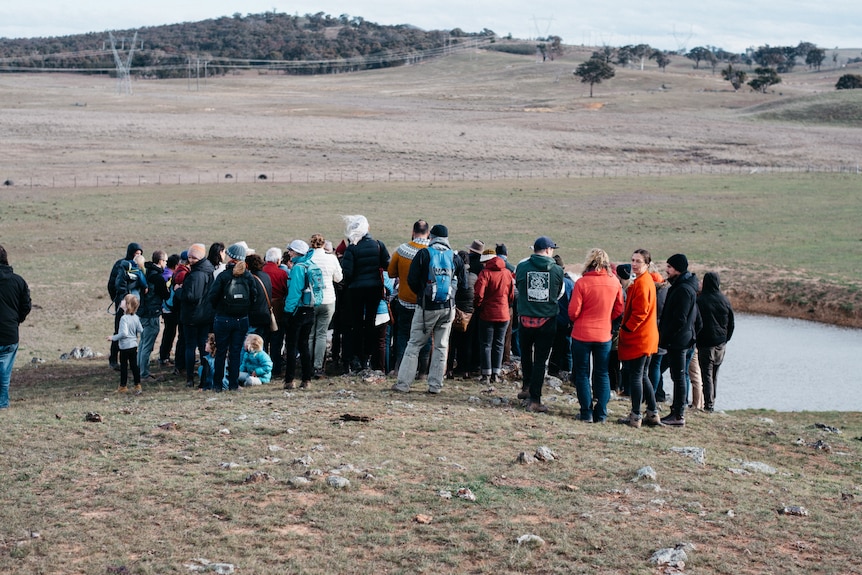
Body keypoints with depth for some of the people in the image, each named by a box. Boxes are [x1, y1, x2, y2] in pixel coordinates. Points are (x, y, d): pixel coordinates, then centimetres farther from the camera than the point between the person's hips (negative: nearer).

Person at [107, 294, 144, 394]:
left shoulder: (124, 318, -20)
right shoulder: (136, 317, 1)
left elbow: (124, 333, -27)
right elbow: (141, 330, 5)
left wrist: (113, 337, -16)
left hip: (125, 346, -6)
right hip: (134, 345, 6)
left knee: (124, 366, 7)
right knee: (134, 365, 10)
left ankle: (123, 386, 16)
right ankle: (137, 385, 11)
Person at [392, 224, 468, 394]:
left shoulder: (423, 254, -6)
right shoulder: (455, 258, 3)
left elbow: (412, 280, -7)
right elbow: (463, 286, 6)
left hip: (427, 307, -3)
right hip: (448, 308, 3)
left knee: (414, 345, 4)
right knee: (441, 346, 10)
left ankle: (403, 383, 2)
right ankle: (435, 385, 11)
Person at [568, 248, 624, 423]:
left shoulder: (582, 282, -16)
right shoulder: (614, 282, -4)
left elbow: (573, 311, -13)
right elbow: (619, 309, 6)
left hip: (582, 334, -3)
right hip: (604, 335, 3)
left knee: (582, 374, 9)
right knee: (602, 375, 12)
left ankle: (587, 413, 7)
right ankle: (601, 414, 10)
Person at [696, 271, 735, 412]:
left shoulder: (700, 300, -12)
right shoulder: (724, 300, 1)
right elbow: (731, 323, 9)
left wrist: (696, 339, 2)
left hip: (705, 342, -4)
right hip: (721, 343, 4)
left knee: (707, 375, -2)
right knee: (714, 374, 15)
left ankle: (708, 405, -7)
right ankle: (711, 403, 20)